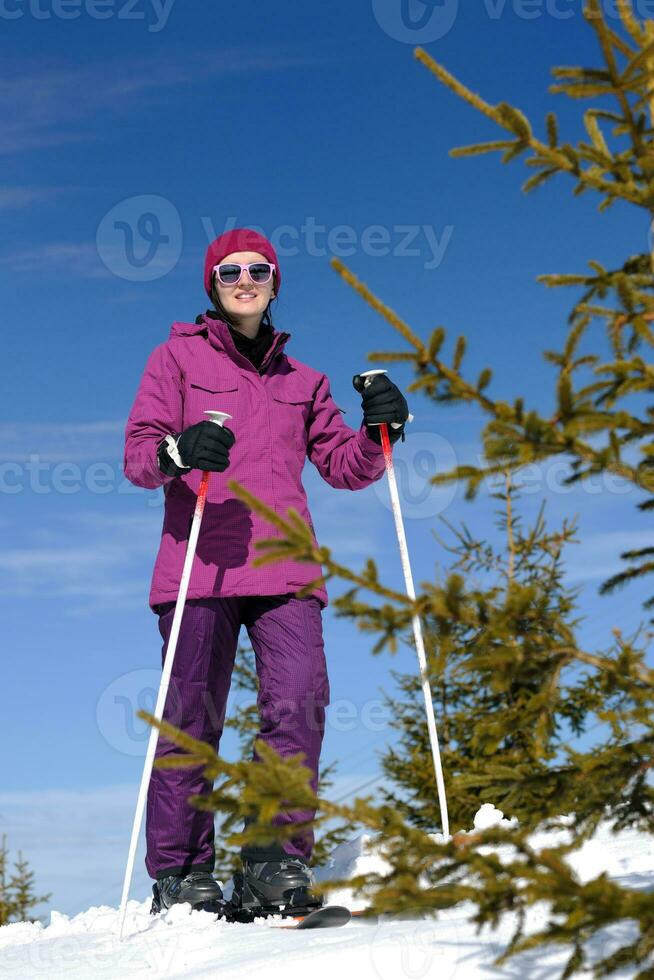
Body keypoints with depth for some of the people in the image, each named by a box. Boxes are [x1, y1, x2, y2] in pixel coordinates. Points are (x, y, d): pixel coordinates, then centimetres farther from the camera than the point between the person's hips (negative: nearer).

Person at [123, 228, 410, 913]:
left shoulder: (300, 379, 24)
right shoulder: (179, 356, 14)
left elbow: (345, 467, 19)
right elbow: (137, 455, 4)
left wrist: (378, 429, -1)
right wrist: (178, 451, -19)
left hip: (284, 565, 3)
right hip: (199, 561, -2)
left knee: (300, 701, -13)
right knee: (192, 714, -5)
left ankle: (276, 856, -3)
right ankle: (180, 872, 6)